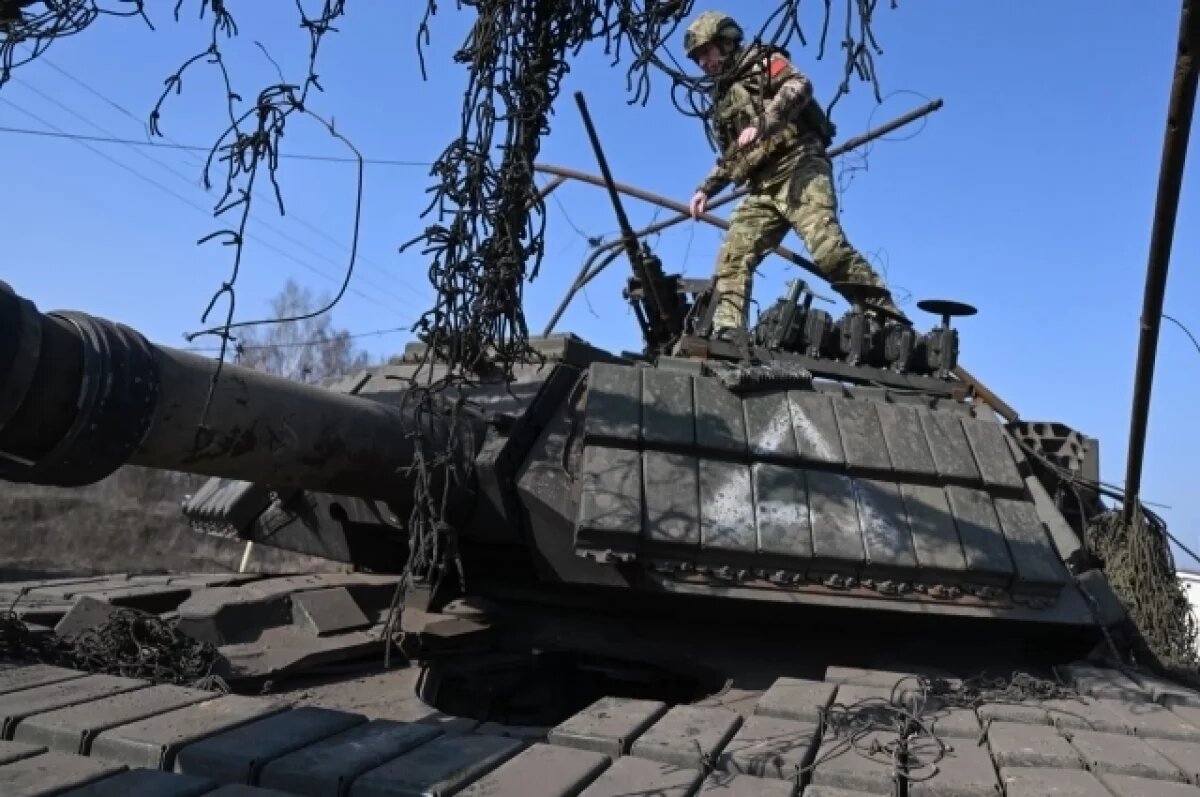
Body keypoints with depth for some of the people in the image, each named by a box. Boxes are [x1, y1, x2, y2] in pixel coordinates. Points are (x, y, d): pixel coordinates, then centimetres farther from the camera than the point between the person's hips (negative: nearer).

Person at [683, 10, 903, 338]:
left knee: (826, 246, -25)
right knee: (732, 258, -7)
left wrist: (762, 124, -26)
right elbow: (729, 157, 38)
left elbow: (799, 86, -12)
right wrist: (706, 189, 24)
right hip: (762, 188, 8)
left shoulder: (763, 62, 10)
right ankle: (725, 333, -12)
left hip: (798, 167, -8)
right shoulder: (721, 97, 31)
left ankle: (886, 317, -21)